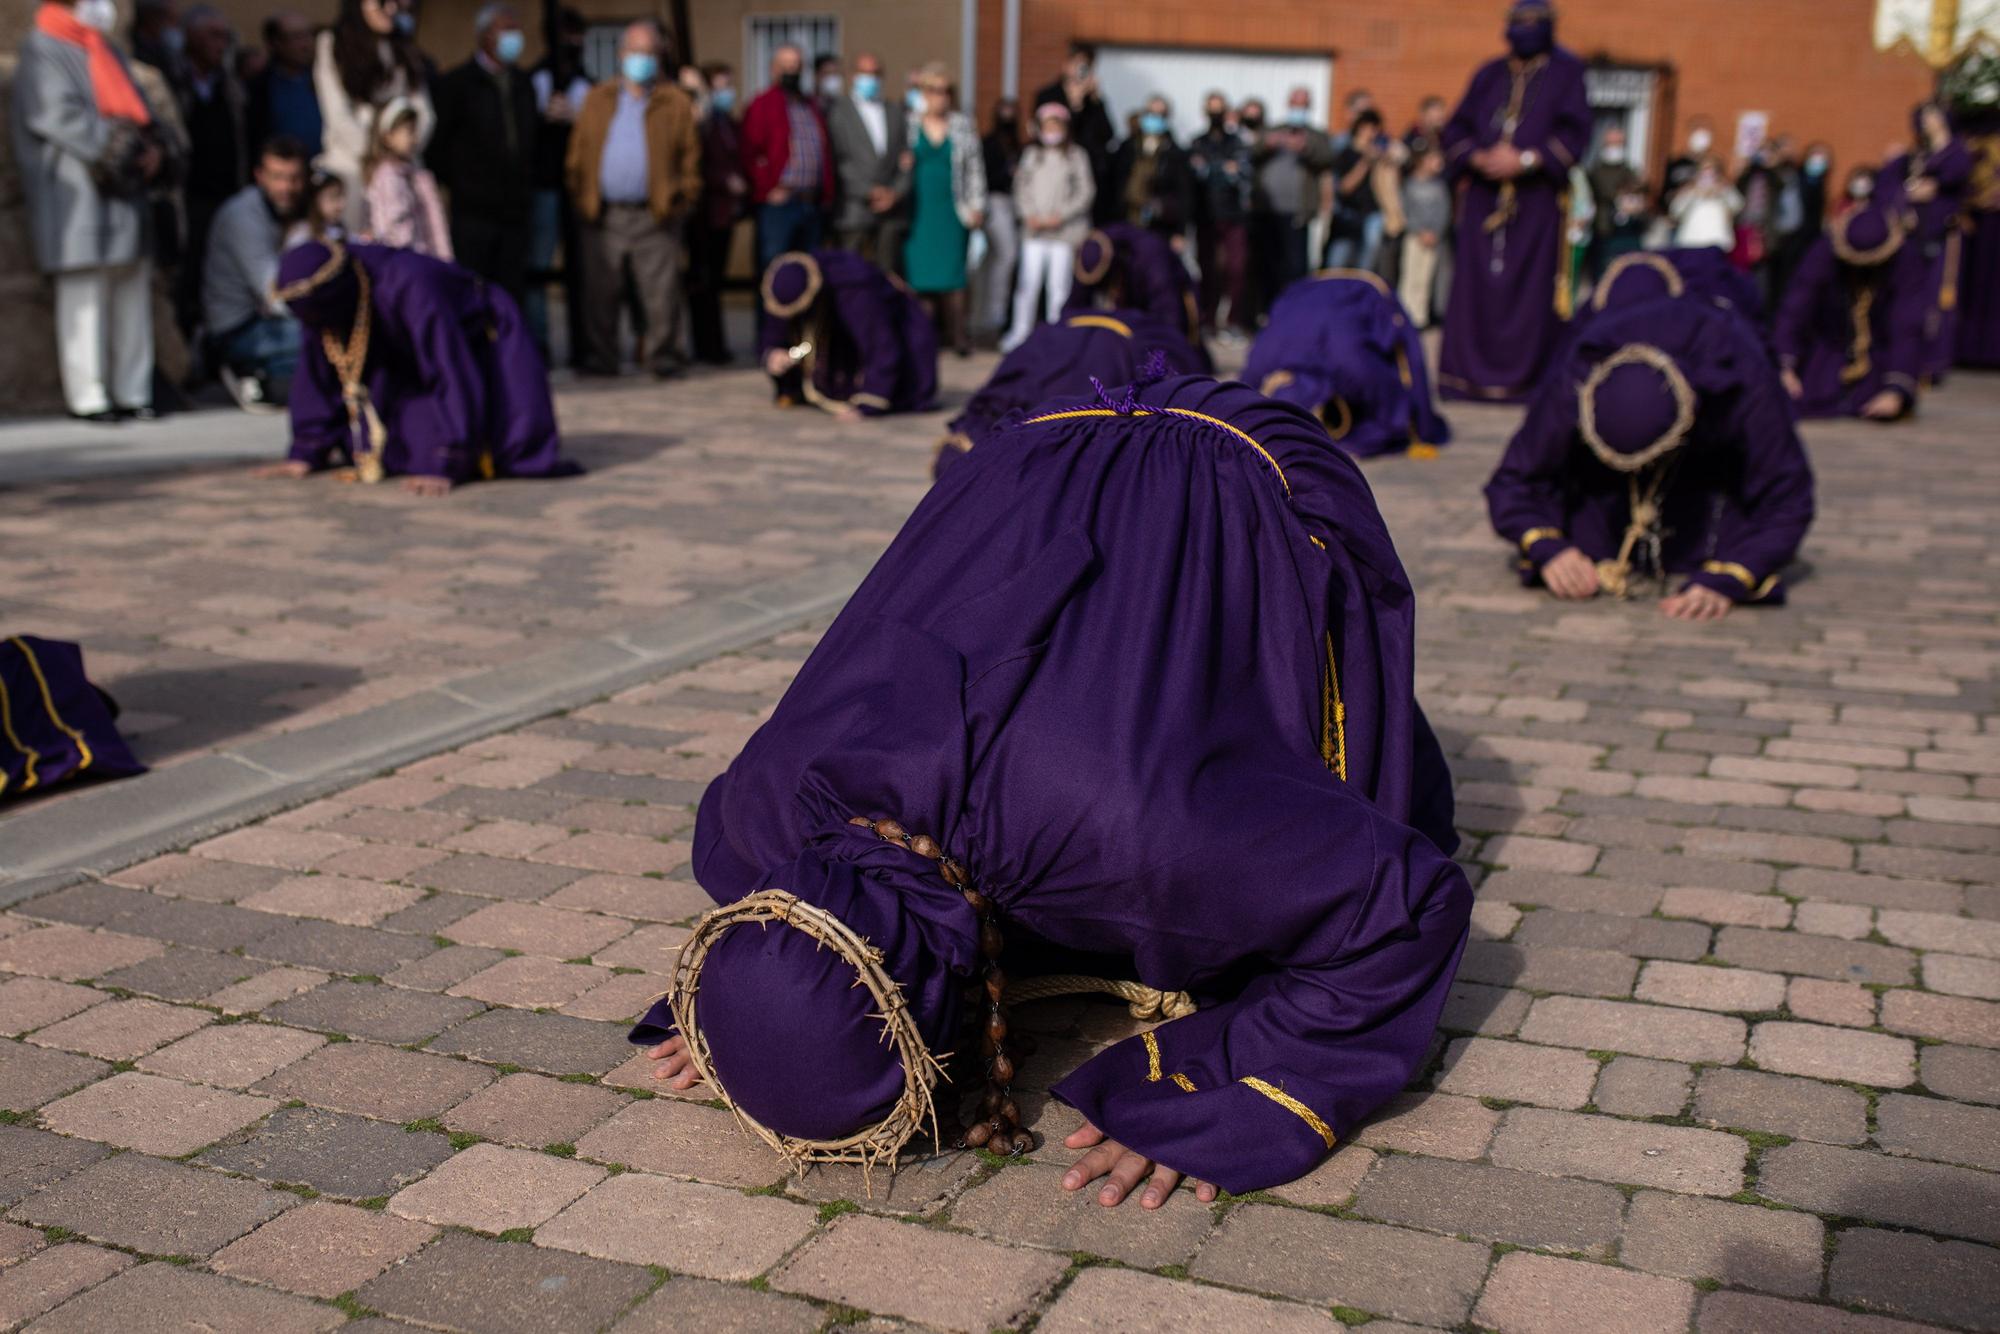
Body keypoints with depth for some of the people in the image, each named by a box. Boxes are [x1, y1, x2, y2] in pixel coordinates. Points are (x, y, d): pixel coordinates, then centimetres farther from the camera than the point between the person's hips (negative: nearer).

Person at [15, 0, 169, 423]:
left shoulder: (104, 49, 21)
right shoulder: (42, 49, -2)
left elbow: (136, 105, 17)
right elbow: (58, 114, -13)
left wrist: (150, 146, -3)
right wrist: (113, 145, -17)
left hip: (123, 190, 7)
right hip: (78, 193, -7)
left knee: (133, 288, 5)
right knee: (84, 294, -7)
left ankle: (133, 391, 9)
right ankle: (87, 396, -4)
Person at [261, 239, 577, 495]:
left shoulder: (408, 288, -39)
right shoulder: (323, 295, -18)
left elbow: (451, 372, -40)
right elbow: (318, 370, -6)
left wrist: (445, 468, -41)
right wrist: (306, 454, -7)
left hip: (487, 347, -6)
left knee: (515, 447, -22)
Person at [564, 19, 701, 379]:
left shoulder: (676, 103, 6)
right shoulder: (598, 100, 12)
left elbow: (690, 157, 4)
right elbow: (578, 152, 10)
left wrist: (682, 199, -4)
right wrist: (580, 198, 2)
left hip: (655, 216, -2)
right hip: (604, 215, 2)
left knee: (662, 293, -2)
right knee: (600, 292, 5)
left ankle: (661, 354, 10)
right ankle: (600, 357, 14)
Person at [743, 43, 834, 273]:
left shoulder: (812, 107, 19)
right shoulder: (762, 105, -1)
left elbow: (825, 153, 21)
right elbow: (751, 153, -8)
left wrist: (826, 196, 12)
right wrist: (769, 190, -12)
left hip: (812, 203, 7)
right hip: (778, 202, -7)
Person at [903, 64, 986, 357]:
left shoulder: (962, 124, 9)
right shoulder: (908, 123, 4)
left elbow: (975, 167, 10)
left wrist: (977, 207, 5)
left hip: (952, 212, 1)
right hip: (918, 210, -1)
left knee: (952, 271, -3)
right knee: (919, 270, -4)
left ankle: (958, 334, 3)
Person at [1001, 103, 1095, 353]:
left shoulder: (1076, 156, 2)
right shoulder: (1031, 154, 11)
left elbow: (1086, 192, -1)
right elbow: (1022, 187, 10)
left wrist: (1060, 216, -9)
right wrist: (1029, 214, -5)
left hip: (1064, 231, -2)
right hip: (1034, 230, 2)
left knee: (1059, 284, -2)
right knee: (1029, 281, -1)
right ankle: (1021, 329, 8)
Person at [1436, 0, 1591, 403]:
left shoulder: (1566, 73, 7)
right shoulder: (1489, 74, 16)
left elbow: (1574, 132, -3)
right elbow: (1457, 128, 11)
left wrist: (1525, 160, -15)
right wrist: (1478, 158, -9)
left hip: (1537, 200, -3)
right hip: (1483, 198, 3)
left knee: (1531, 289, -5)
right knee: (1476, 284, -1)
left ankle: (1526, 377, -1)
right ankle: (1468, 372, 3)